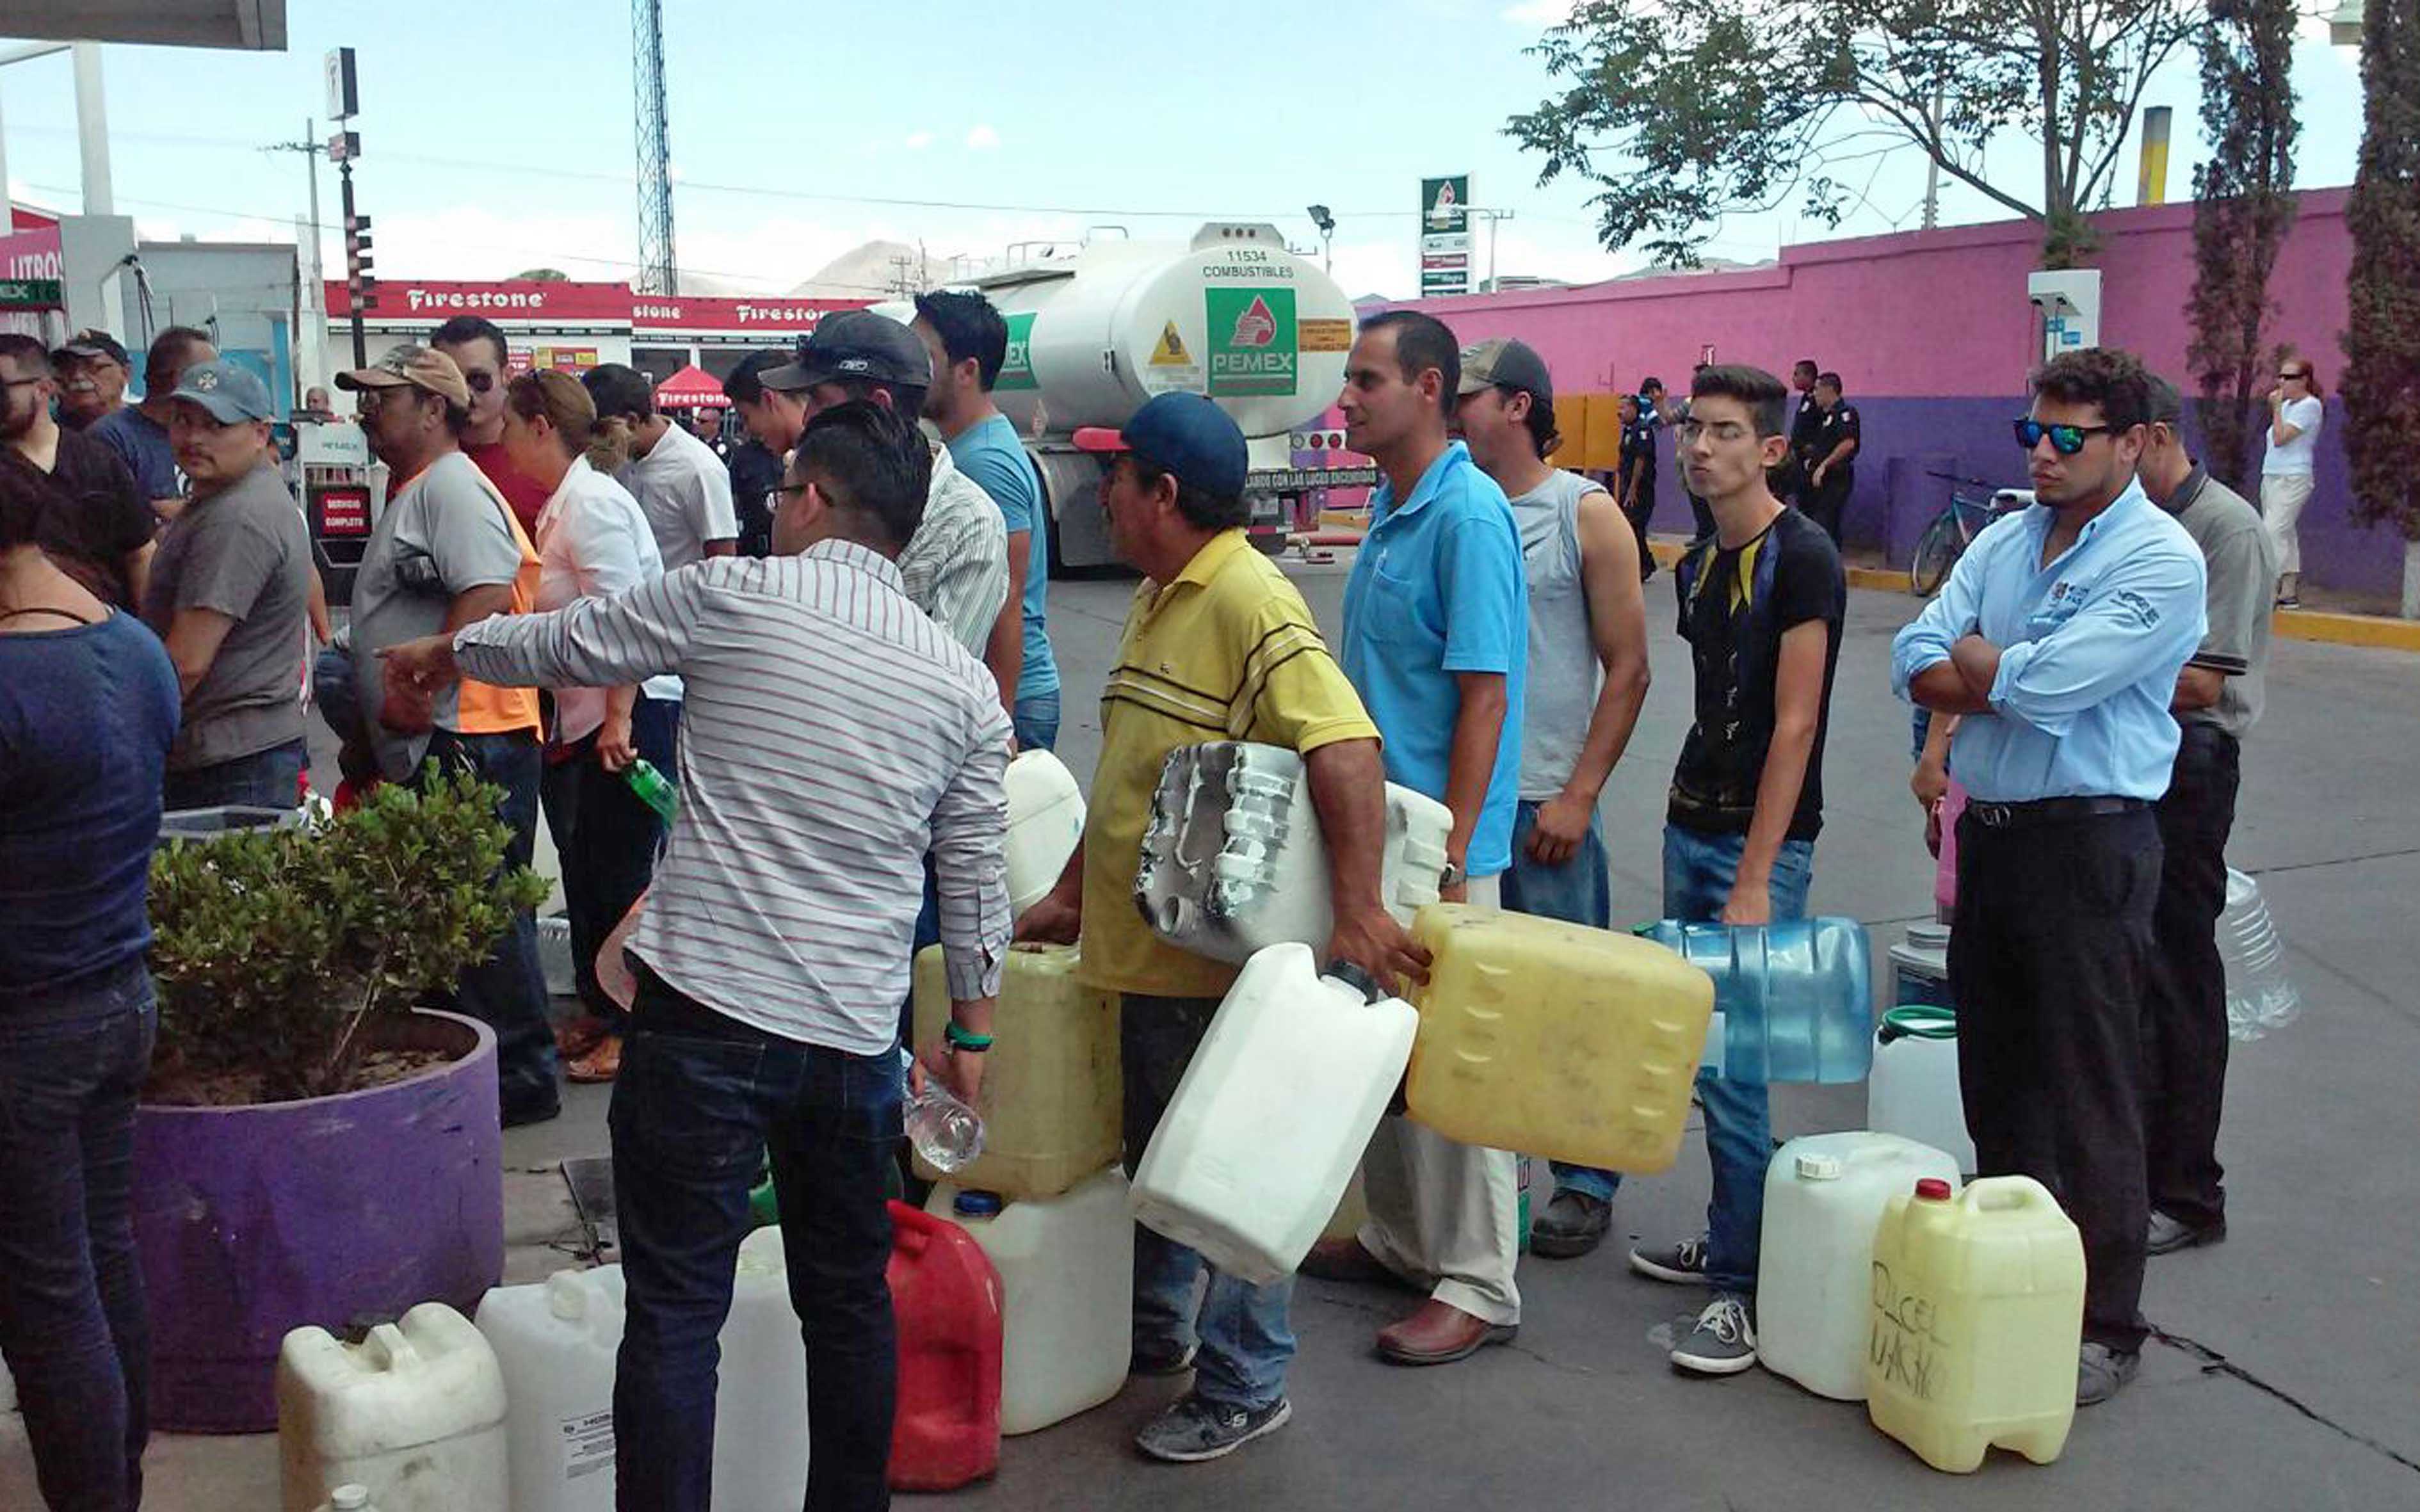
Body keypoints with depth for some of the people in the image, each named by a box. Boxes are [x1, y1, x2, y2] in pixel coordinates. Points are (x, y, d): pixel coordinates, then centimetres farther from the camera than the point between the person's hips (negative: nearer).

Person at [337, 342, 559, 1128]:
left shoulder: (452, 487, -11)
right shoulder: (413, 490, 22)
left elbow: (488, 593, -25)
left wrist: (417, 690, -25)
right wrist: (373, 721, 27)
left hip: (466, 742, -11)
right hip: (424, 747, 11)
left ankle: (520, 1079, 4)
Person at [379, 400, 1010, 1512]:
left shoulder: (730, 598, -6)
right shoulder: (963, 683, 4)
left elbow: (562, 646, 10)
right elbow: (977, 879, 9)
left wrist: (447, 651, 30)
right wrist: (972, 1028, 22)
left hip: (703, 1015, -4)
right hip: (855, 1039, 4)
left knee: (675, 1313, 4)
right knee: (849, 1303, 18)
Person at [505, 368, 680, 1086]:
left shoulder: (591, 502, -15)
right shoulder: (561, 504, 14)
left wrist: (618, 719, -23)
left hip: (630, 711, -10)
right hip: (582, 717, 10)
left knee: (620, 872, -2)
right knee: (584, 867, 16)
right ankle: (599, 1011, 28)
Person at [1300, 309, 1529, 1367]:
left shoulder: (1469, 515, -17)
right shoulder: (1389, 506, 11)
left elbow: (1485, 695, -20)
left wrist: (1450, 857, -22)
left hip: (1437, 841, -9)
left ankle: (1478, 1286, 13)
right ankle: (1401, 1237, 34)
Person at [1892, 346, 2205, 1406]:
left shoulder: (2162, 560, -10)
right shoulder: (2003, 540, 11)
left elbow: (2048, 682, -21)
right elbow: (1916, 661, 3)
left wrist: (1972, 660, -3)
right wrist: (2015, 682, -12)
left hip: (2089, 842, -7)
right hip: (1990, 831, 7)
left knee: (2090, 1100, 0)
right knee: (1993, 1079, 16)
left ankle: (2104, 1328, 12)